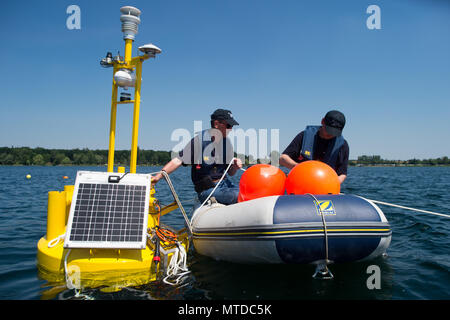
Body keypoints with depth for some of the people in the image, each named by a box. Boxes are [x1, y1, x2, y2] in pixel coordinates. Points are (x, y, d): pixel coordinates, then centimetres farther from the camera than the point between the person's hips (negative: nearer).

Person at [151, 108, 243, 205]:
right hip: (207, 189, -7)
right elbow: (178, 160, -14)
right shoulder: (200, 139, -10)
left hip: (224, 183, 7)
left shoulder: (227, 142, 9)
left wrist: (235, 167, -7)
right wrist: (159, 176, -23)